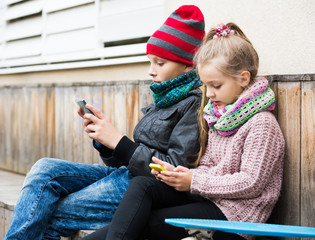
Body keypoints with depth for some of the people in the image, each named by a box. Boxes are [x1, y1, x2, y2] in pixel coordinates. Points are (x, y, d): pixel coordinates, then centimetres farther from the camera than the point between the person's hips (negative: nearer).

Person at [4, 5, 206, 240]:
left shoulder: (195, 104, -8)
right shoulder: (162, 100, 19)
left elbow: (176, 171, -17)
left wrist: (118, 141, -14)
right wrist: (102, 138, -1)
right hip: (126, 174, 9)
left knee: (44, 217, -15)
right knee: (45, 168, -10)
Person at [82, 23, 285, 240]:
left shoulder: (262, 123, -11)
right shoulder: (218, 116, 15)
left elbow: (251, 183, -17)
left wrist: (194, 181, -17)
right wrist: (178, 174, -6)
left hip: (234, 214, -8)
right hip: (208, 196, 8)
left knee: (143, 222, -18)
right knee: (141, 185, -13)